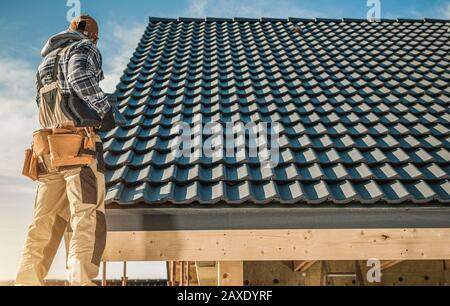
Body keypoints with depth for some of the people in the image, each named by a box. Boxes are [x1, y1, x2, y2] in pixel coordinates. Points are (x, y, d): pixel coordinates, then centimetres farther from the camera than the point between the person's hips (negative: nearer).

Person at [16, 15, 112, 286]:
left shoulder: (47, 60, 29)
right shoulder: (84, 47, 6)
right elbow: (80, 75, -17)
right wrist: (105, 108, -6)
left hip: (49, 150, 7)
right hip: (79, 146, -7)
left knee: (46, 223, 7)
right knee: (87, 219, -13)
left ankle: (28, 280, 3)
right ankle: (81, 279, -25)